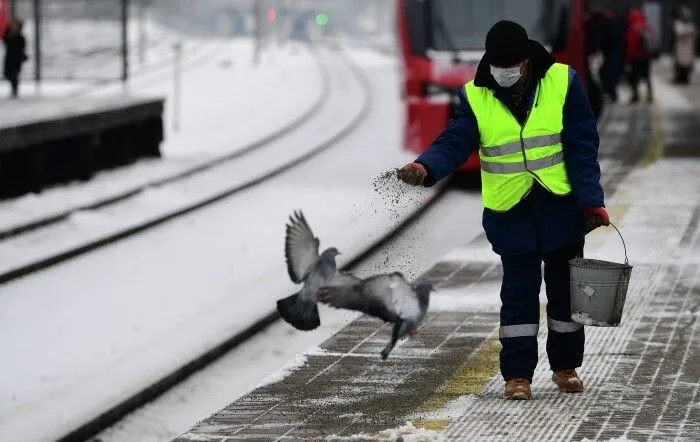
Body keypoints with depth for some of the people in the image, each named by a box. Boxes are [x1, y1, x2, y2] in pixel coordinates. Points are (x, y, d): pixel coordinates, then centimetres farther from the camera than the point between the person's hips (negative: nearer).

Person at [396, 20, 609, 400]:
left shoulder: (562, 82, -7)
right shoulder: (476, 96, -4)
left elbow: (582, 147, -7)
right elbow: (454, 143, -11)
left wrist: (591, 201, -11)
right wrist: (425, 169, -32)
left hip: (561, 208, 0)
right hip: (511, 212, 0)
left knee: (565, 289, 11)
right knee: (519, 293, 0)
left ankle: (566, 366, 26)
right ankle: (517, 374, 5)